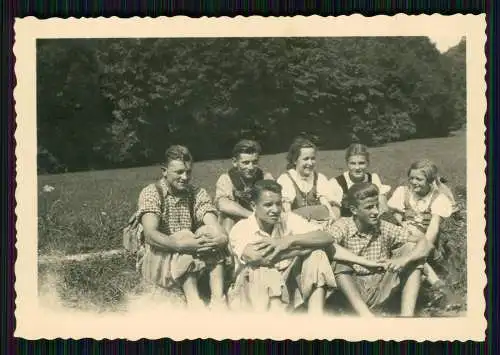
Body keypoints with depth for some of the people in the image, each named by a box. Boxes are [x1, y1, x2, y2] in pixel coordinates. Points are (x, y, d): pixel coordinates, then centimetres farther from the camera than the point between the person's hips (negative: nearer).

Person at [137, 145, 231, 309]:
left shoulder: (198, 194, 2)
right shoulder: (151, 192, -10)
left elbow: (214, 225, -15)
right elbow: (150, 235, -25)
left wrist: (222, 237, -38)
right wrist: (180, 244, -41)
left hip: (195, 262, 4)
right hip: (156, 261, -4)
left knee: (209, 233, -22)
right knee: (184, 235, -29)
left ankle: (218, 300, -32)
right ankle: (194, 302, -39)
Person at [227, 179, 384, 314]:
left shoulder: (288, 219, -5)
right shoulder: (240, 230, -15)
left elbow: (326, 238, -16)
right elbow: (260, 257, -34)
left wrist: (291, 240, -32)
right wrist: (307, 245, -23)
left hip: (286, 288, 4)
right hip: (253, 291, -4)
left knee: (316, 254, -16)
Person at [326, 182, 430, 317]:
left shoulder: (386, 229, 0)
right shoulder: (342, 226, -7)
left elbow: (424, 243, -5)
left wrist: (404, 259, -26)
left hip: (380, 292, 2)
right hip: (351, 292, -2)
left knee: (412, 248, -10)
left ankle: (407, 315, -23)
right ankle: (364, 313, -36)